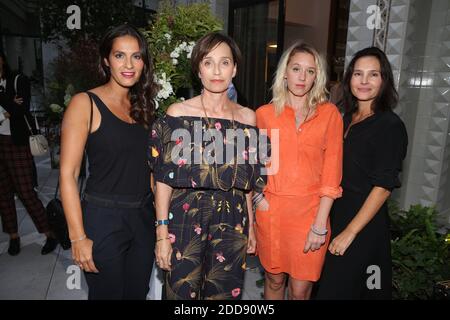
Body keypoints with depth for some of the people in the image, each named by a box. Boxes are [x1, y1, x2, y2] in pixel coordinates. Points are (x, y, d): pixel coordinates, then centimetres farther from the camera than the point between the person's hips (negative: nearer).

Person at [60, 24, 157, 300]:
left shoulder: (143, 106, 7)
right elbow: (68, 174, -12)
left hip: (144, 217, 5)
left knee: (138, 293, 19)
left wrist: (160, 215, 9)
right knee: (107, 293, 12)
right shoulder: (85, 103, -10)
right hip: (103, 218, -5)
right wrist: (78, 237, -15)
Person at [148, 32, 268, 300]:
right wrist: (162, 234, -8)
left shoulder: (247, 118, 4)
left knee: (224, 293, 16)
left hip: (232, 222, 3)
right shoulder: (177, 113, -5)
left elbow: (246, 180, 10)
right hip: (186, 220, -2)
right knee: (182, 292, 11)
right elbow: (164, 179, -6)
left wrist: (250, 226, 11)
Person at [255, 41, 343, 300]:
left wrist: (320, 224, -8)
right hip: (272, 210, 1)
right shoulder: (264, 114, 2)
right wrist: (257, 196, -3)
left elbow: (332, 171, -3)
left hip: (311, 211, 0)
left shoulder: (329, 113, 0)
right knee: (275, 279, 15)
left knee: (301, 289, 8)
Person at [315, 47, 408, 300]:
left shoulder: (391, 126, -13)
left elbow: (384, 186, -17)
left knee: (339, 289, 8)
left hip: (365, 223, -6)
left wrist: (350, 232, -18)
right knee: (328, 284, 20)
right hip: (337, 212, 7)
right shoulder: (347, 119, 7)